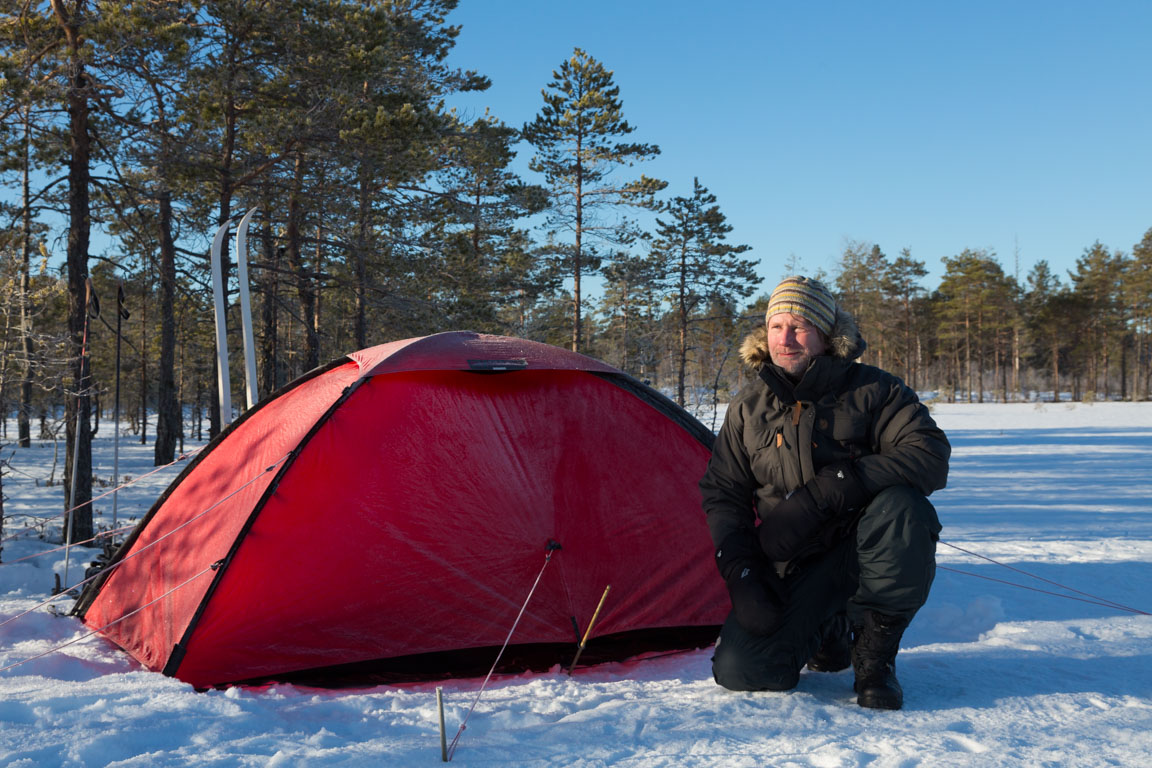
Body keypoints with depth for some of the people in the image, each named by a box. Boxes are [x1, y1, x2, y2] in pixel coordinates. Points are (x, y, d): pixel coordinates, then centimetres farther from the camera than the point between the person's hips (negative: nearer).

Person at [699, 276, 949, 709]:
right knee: (740, 670, -18)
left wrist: (827, 491, -29)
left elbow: (930, 455, -21)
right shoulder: (747, 409, 4)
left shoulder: (871, 390, -7)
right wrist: (741, 575, -9)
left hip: (864, 552, -2)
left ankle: (875, 655, -14)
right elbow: (721, 495, 8)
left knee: (898, 506, -36)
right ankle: (828, 630, 16)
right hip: (791, 568, 3)